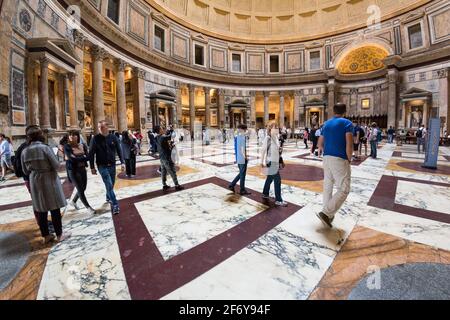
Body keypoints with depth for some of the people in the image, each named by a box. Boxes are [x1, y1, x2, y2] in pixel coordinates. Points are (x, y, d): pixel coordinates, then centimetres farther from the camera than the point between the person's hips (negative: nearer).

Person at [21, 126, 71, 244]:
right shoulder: (45, 148, -16)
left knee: (41, 210, 13)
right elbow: (56, 165, -15)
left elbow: (25, 171, 8)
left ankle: (46, 236, 23)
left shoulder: (24, 151, 0)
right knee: (55, 209, 6)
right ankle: (59, 234, 16)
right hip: (49, 181, -5)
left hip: (35, 183, 5)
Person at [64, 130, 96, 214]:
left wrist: (77, 158, -18)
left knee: (83, 188, 14)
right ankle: (88, 207, 11)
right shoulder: (67, 146, -6)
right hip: (73, 170, -4)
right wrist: (83, 158, -11)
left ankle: (73, 201, 41)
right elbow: (71, 158, -17)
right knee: (80, 189, 0)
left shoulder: (83, 145, 4)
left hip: (82, 169, 4)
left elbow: (88, 157, -6)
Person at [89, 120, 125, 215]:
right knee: (109, 185, -10)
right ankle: (115, 204, -7)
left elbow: (119, 150, 4)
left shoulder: (113, 137, 0)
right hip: (102, 166, -3)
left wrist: (122, 162, -1)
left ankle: (108, 198, 40)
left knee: (111, 184, 15)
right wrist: (92, 167, -5)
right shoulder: (95, 139, -7)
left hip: (112, 165, 3)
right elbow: (91, 153, -4)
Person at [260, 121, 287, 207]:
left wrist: (280, 161, 16)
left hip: (275, 161, 8)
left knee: (270, 178, 18)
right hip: (271, 162, -8)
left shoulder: (276, 137, 9)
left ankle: (265, 194, 34)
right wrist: (262, 162, -17)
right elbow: (263, 150, -16)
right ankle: (278, 200, 2)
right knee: (277, 180, -6)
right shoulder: (268, 137, -15)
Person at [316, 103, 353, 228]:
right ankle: (326, 213, -9)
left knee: (327, 187, 14)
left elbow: (320, 144, 14)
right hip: (340, 159, -7)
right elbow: (349, 144, -15)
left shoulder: (326, 124, 13)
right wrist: (349, 159, -3)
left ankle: (328, 214, 24)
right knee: (343, 190, -1)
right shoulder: (347, 123, -5)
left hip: (326, 158, 7)